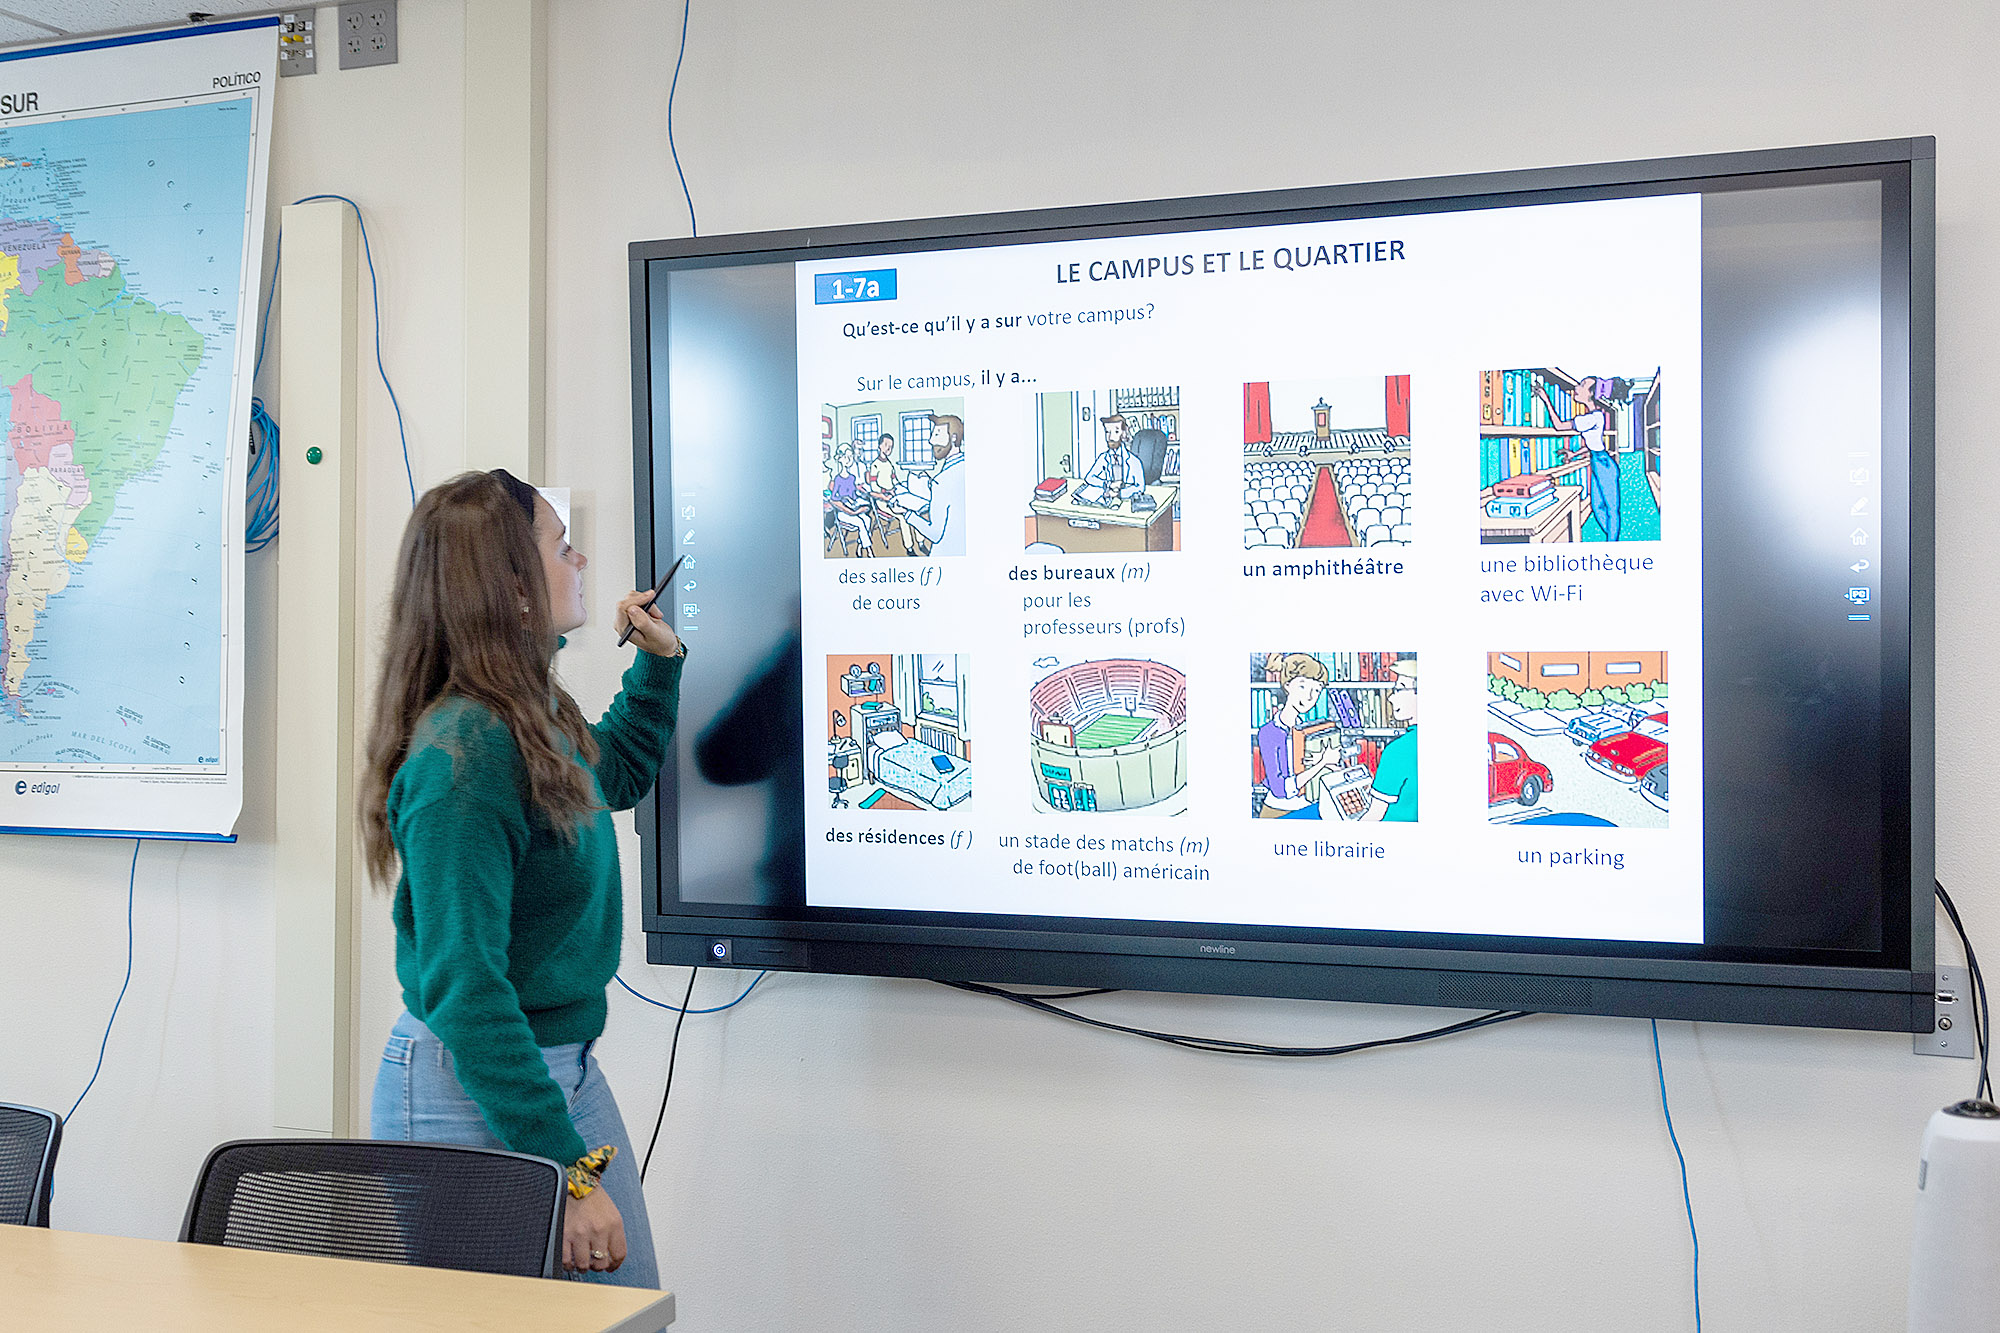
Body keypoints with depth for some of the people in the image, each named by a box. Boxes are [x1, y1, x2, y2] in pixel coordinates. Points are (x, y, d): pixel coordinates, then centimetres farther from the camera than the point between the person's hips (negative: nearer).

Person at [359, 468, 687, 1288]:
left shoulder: (536, 721, 5)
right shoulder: (463, 754, -22)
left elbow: (619, 774, 31)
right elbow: (464, 987, -24)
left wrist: (657, 662, 19)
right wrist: (564, 1169, -24)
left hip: (567, 1063, 9)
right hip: (472, 1094, -9)